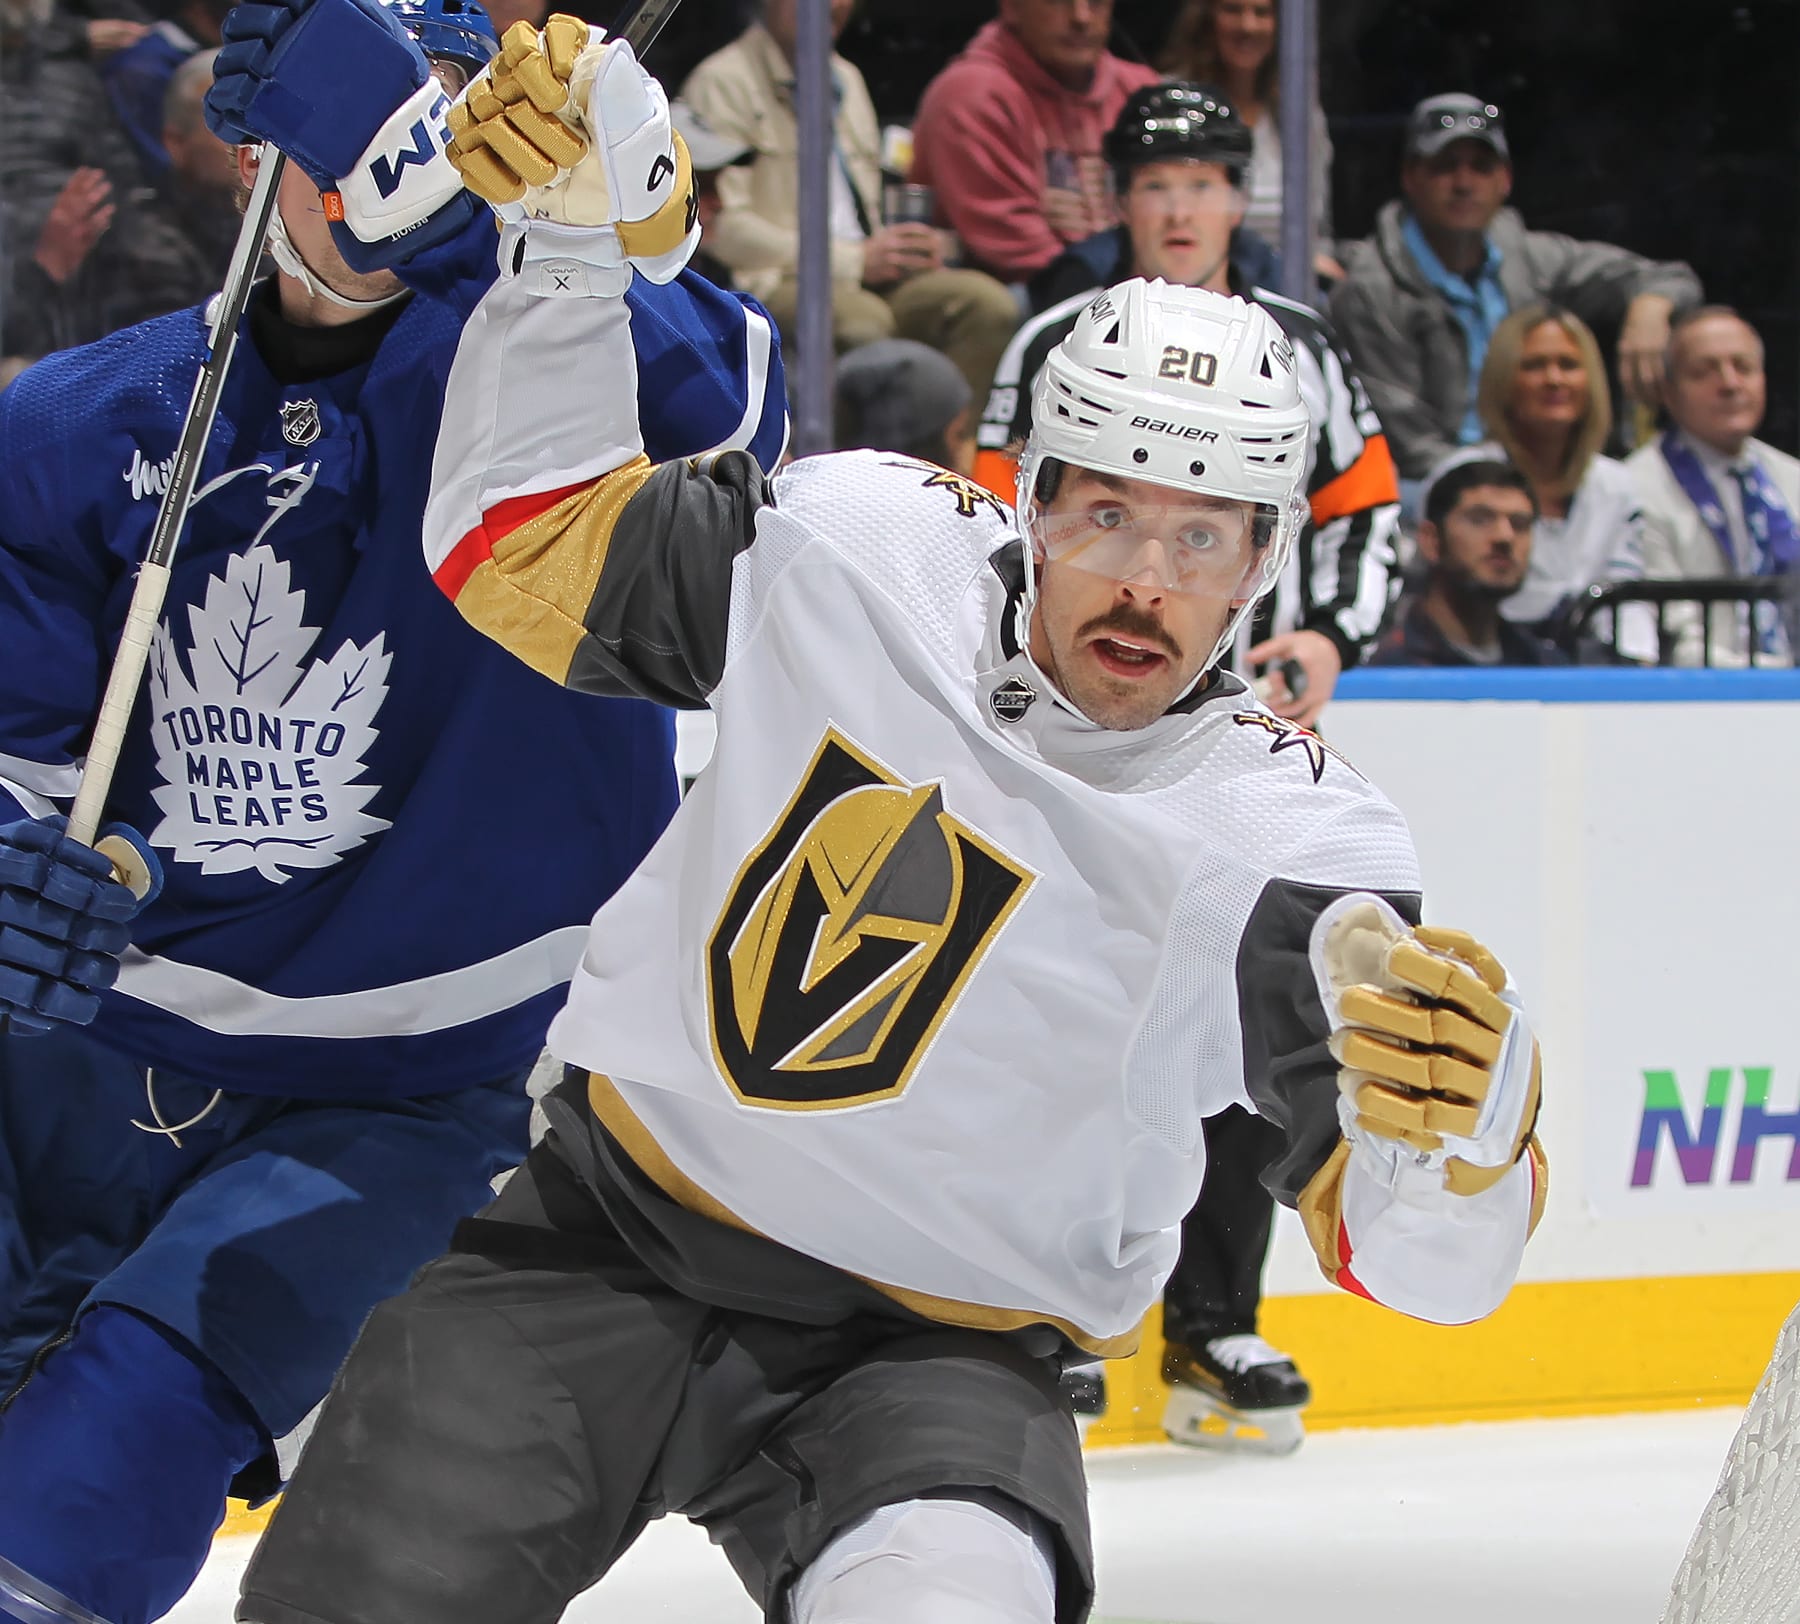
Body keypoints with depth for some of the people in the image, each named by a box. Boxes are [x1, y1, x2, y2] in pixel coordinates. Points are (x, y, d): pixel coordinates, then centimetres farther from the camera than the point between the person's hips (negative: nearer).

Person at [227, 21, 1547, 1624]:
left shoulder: (1293, 844, -16)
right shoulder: (854, 545, -7)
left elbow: (1432, 1250, -23)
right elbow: (522, 540, 4)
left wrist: (1458, 1105, -47)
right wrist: (566, 228, -10)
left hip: (933, 1352, -3)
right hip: (608, 1247, 3)